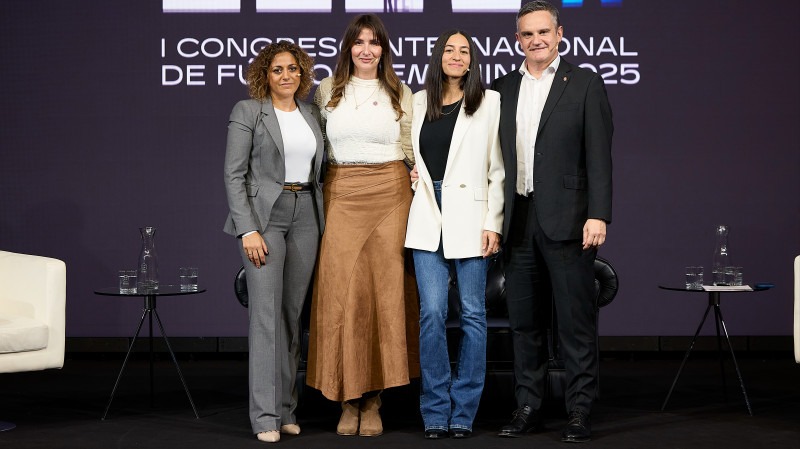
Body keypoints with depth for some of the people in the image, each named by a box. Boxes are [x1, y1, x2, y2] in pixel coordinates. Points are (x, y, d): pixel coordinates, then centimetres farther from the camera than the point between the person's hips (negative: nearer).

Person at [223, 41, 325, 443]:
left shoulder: (311, 115, 13)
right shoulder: (248, 111, -1)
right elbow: (234, 174, -6)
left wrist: (323, 221, 7)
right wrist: (248, 230, -14)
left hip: (306, 218, 5)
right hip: (264, 216, -5)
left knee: (293, 313, 7)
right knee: (266, 312, -9)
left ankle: (286, 409, 14)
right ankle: (266, 417, -6)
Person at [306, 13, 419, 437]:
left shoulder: (401, 94, 9)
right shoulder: (327, 91, 9)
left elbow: (413, 149, 12)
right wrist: (320, 192, 6)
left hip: (389, 194, 0)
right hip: (342, 195, 0)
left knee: (384, 291, -2)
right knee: (341, 292, -5)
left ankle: (373, 401, 5)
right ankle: (348, 399, 4)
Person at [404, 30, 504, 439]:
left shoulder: (489, 102, 3)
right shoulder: (419, 102, 12)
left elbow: (498, 169, -1)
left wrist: (493, 224, -7)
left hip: (470, 216, -2)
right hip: (428, 218, 2)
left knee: (472, 313, 2)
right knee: (432, 313, -3)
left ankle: (463, 412, 10)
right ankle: (435, 411, 7)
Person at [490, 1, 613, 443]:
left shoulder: (585, 84, 2)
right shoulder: (502, 89, 13)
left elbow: (598, 154, -4)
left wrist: (598, 215, -12)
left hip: (565, 219, -4)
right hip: (518, 220, 4)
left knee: (576, 320, -1)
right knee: (524, 320, 10)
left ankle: (579, 411, 6)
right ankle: (528, 407, 19)